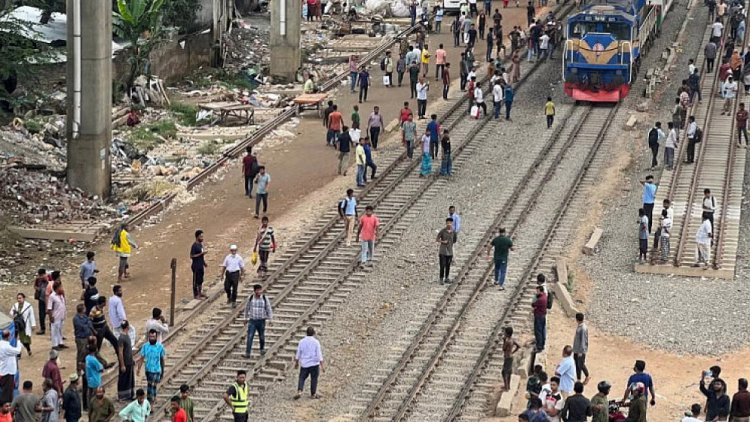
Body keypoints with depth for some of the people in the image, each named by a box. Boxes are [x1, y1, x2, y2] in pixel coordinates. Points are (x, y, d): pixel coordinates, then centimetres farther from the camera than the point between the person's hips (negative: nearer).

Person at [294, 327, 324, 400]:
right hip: (314, 364, -2)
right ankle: (313, 394, 14)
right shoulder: (316, 342, -9)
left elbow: (298, 353, 6)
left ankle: (299, 391, -9)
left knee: (302, 378, 8)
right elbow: (319, 354, -9)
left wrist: (296, 362, 20)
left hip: (304, 364, 2)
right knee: (314, 379, 9)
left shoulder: (302, 341, -2)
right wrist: (321, 365, -5)